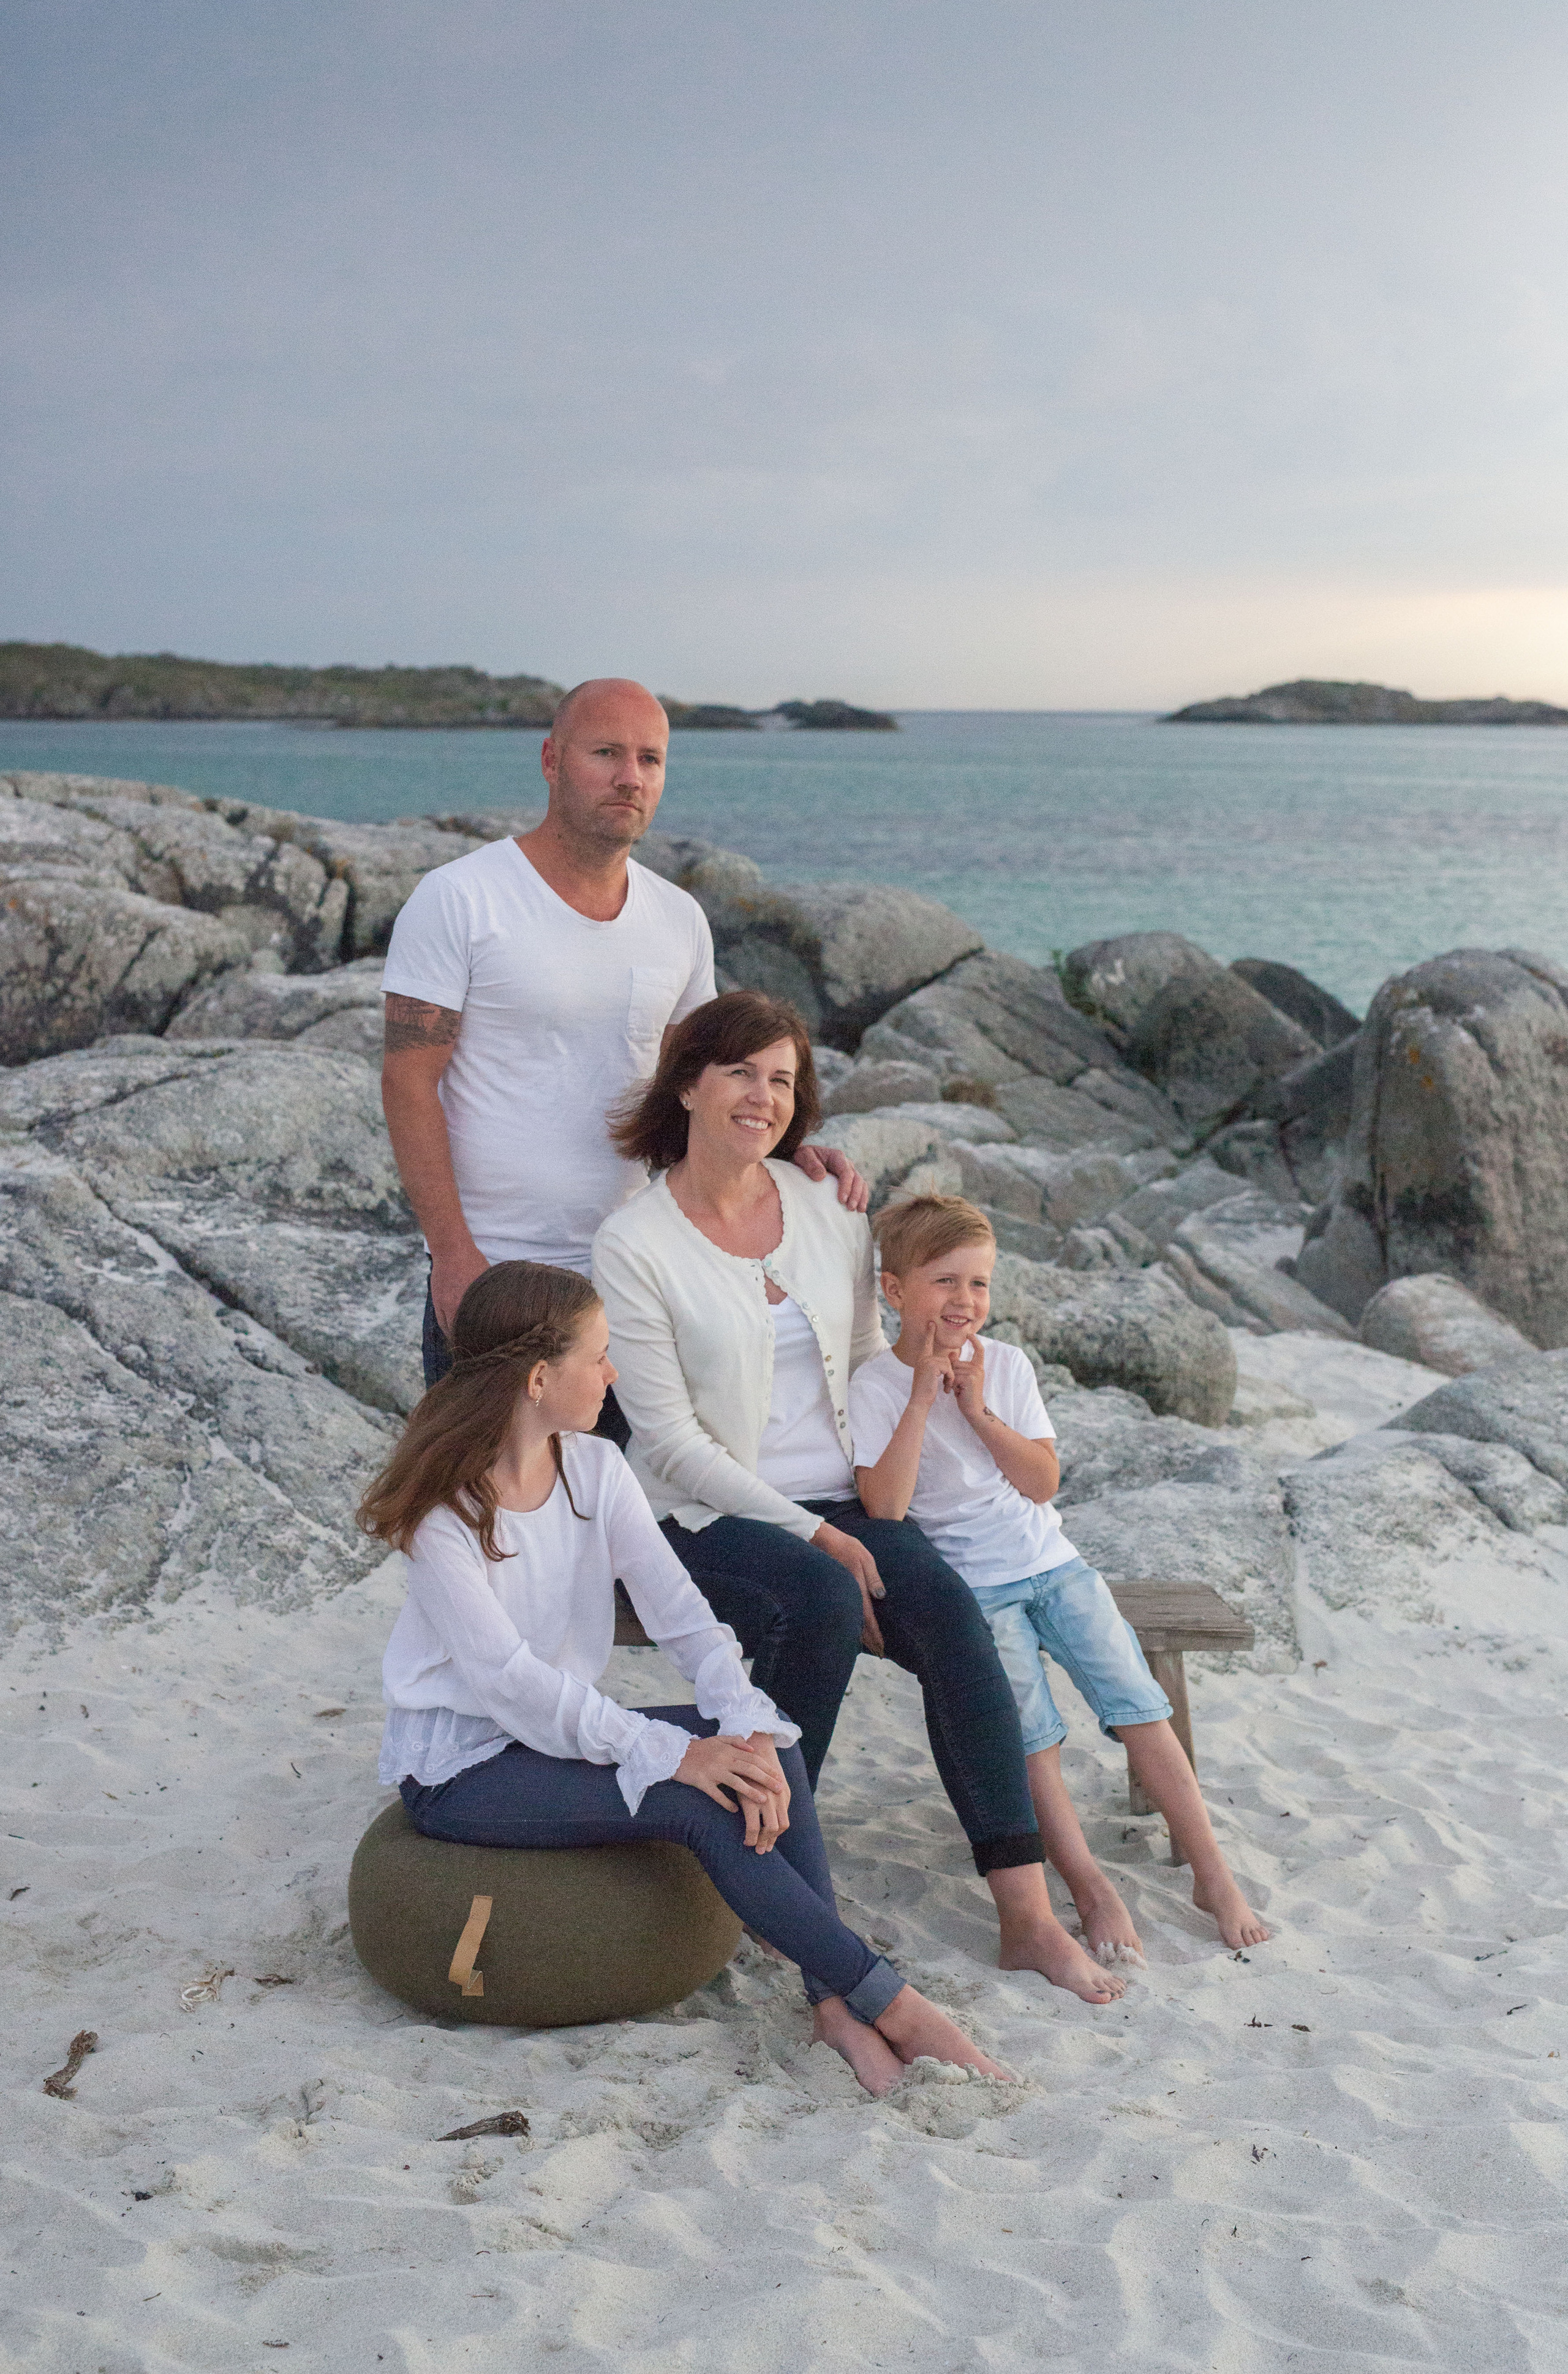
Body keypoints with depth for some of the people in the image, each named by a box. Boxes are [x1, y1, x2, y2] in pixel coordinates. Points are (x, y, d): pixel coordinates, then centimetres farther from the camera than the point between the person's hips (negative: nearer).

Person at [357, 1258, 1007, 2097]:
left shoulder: (594, 1468, 1)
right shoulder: (441, 1510, -19)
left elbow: (682, 1614, -8)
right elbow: (508, 1680, -25)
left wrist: (746, 1726, -26)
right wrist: (675, 1754, -31)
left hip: (566, 1729, 7)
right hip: (460, 1767, -7)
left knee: (766, 1749, -18)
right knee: (702, 1803, -26)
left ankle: (835, 2002, -21)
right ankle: (889, 2002, -20)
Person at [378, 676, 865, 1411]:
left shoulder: (680, 921, 8)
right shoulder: (457, 899, -8)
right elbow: (409, 1081, -10)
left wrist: (789, 1152, -3)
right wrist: (453, 1252, -16)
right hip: (488, 1274, -5)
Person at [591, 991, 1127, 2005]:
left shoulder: (828, 1208, 7)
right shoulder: (634, 1245, -8)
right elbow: (671, 1441, -11)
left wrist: (873, 1514, 0)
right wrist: (814, 1539, -17)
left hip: (842, 1502, 4)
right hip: (711, 1516, -4)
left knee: (951, 1611, -23)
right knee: (823, 1602, -34)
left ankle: (1028, 1914, -25)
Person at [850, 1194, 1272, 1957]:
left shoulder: (1005, 1364, 4)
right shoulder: (876, 1387, -8)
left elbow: (1043, 1482, -1)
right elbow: (885, 1507, -20)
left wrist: (977, 1410, -13)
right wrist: (922, 1396, -21)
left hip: (1050, 1563, 4)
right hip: (970, 1587, -4)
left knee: (1141, 1708, -7)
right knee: (1032, 1735, -20)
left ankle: (1213, 1875, -1)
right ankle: (1091, 1890, -9)